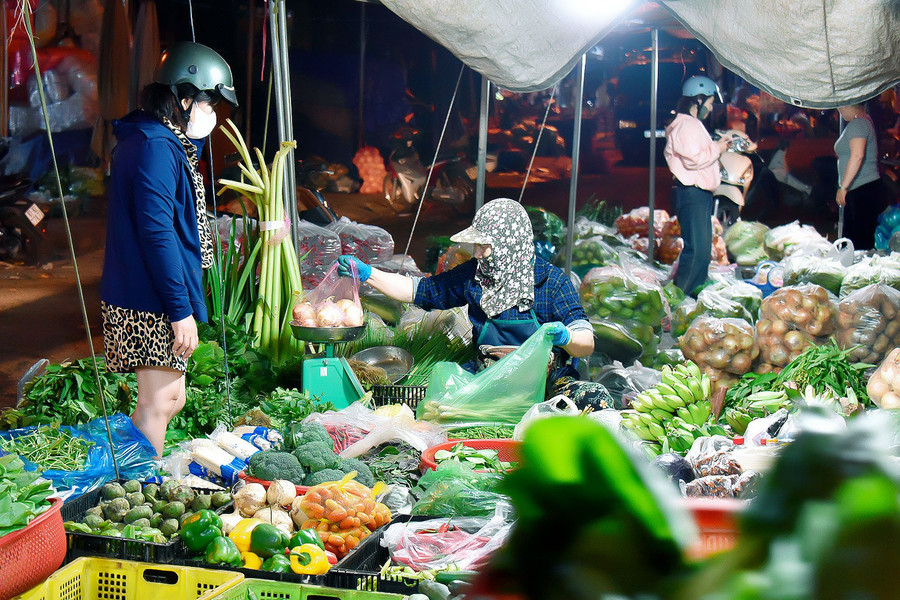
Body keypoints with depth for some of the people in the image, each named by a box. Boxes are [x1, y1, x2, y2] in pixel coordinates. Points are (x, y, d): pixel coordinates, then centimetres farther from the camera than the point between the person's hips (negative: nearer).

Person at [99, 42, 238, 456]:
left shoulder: (153, 140, 16)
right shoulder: (155, 148, -18)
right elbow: (156, 232, -23)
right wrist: (181, 311, -23)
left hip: (140, 297, 11)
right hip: (151, 302, -11)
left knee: (172, 398, 16)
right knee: (158, 404, -5)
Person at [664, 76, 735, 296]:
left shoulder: (692, 124, 22)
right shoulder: (686, 124, -13)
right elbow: (692, 158, -23)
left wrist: (718, 144, 17)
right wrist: (717, 149, -11)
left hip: (700, 194, 12)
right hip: (691, 194, -12)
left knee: (702, 249, 15)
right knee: (696, 249, -15)